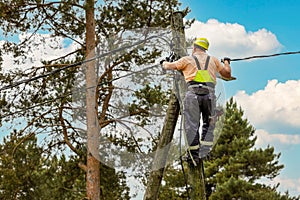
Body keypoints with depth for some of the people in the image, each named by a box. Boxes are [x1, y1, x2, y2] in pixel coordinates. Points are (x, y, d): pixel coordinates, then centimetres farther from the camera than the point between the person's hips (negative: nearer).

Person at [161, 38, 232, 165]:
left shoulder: (188, 60, 16)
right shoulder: (213, 60, 23)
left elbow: (168, 66, 19)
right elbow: (227, 74, 31)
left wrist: (165, 63, 43)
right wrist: (226, 62, 52)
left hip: (193, 93, -2)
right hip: (210, 94, 2)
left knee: (191, 125, -1)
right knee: (209, 124, 11)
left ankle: (194, 155, -5)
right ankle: (204, 152, -2)